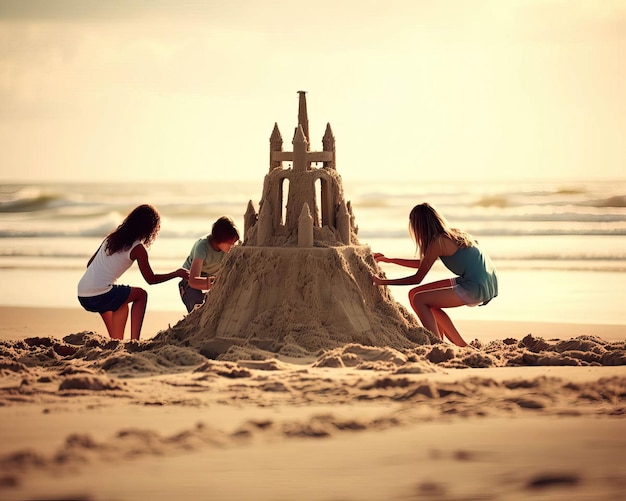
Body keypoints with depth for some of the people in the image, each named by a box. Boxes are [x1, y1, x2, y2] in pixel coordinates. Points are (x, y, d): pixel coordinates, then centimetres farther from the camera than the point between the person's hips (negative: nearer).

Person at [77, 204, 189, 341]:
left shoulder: (111, 238, 15)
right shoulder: (138, 248, -5)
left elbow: (90, 264, 18)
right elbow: (151, 279, 3)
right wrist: (177, 274, 13)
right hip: (101, 296, -7)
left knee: (122, 303, 34)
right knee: (141, 294, 16)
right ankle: (134, 341, 8)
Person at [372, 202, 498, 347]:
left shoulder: (438, 242, -9)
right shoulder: (453, 234, 17)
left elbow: (417, 278, -6)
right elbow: (423, 264, 29)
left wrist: (382, 282, 1)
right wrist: (389, 260, 32)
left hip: (475, 288, -9)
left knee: (417, 298, -7)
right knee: (428, 298, 19)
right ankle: (462, 346, 20)